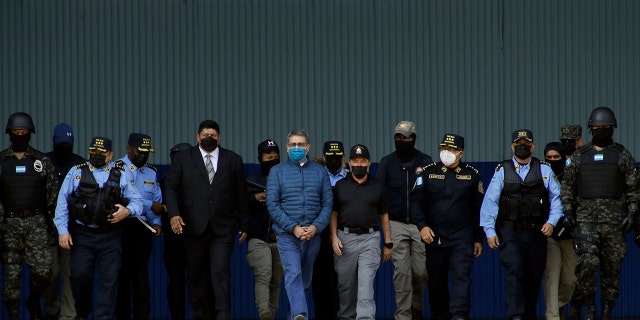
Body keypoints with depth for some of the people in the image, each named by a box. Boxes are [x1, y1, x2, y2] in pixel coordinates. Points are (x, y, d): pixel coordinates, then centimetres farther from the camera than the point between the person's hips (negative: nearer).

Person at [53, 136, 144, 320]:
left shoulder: (120, 175, 9)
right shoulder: (77, 172, 7)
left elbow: (137, 201, 9)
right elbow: (63, 202, 3)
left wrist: (127, 211, -13)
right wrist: (63, 231, -4)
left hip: (110, 237, 1)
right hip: (82, 236, 0)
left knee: (108, 280, -3)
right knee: (79, 276, -4)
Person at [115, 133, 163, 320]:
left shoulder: (152, 172, 15)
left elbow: (158, 202, 15)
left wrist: (156, 222, -3)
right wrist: (150, 206, -16)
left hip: (143, 228, 4)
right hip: (121, 227, -4)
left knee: (141, 275, 0)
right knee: (122, 274, 1)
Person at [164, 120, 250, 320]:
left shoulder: (233, 160, 9)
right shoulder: (182, 159, 7)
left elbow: (241, 195, 11)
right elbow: (171, 188, 2)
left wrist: (243, 225, 10)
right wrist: (174, 214, -14)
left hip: (223, 228, -1)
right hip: (194, 228, 1)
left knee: (221, 272, -12)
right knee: (196, 275, 5)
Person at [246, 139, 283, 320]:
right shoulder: (252, 181, 10)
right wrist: (255, 198, -16)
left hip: (281, 240, 3)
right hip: (259, 239, -3)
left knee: (276, 282, 6)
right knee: (263, 277, -19)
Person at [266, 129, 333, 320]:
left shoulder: (320, 172, 9)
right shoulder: (277, 172, 4)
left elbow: (327, 204, 5)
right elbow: (272, 204, -3)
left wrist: (316, 227, -10)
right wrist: (293, 227, -12)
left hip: (313, 235, 3)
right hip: (287, 235, -3)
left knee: (306, 279, 11)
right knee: (293, 275, -18)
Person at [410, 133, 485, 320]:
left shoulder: (472, 175, 6)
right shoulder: (428, 172, 6)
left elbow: (479, 208, 9)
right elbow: (416, 201, 3)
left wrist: (478, 239, 6)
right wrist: (422, 226, -12)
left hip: (462, 237, -2)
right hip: (434, 236, 2)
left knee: (461, 275, -15)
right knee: (436, 280, 8)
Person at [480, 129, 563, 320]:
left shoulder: (544, 171, 9)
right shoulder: (502, 171, 5)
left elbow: (557, 197, 6)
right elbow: (490, 201, 2)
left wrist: (552, 221, -8)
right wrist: (490, 231, -6)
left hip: (536, 232, 2)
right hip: (510, 232, -2)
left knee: (533, 277, 7)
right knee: (515, 271, -18)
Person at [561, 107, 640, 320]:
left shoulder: (623, 156, 6)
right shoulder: (579, 156, 10)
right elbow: (567, 185, 12)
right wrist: (568, 211, 2)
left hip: (614, 220, 0)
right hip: (586, 219, 0)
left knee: (612, 266, 1)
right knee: (588, 262, -16)